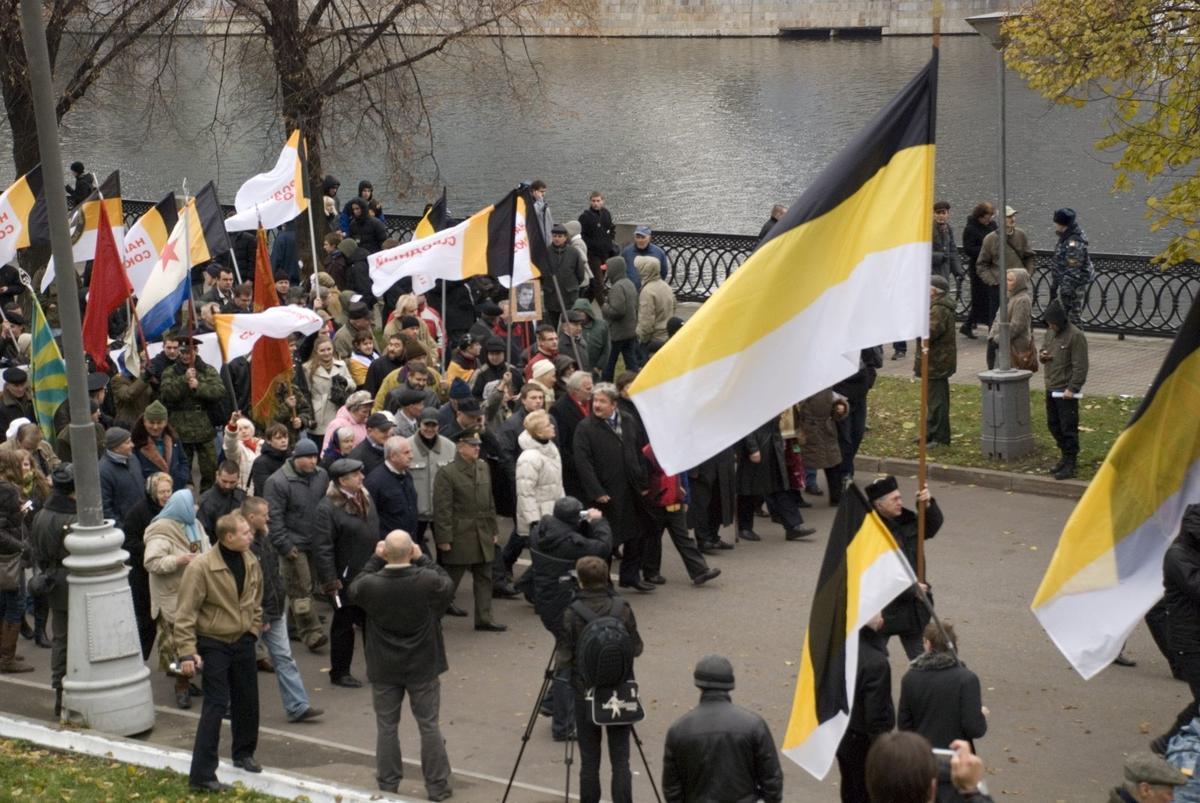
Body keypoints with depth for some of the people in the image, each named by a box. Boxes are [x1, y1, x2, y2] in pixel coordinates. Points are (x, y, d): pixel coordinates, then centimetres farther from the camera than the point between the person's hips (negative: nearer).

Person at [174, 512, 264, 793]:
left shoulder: (251, 562, -1)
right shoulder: (200, 567, -21)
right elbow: (186, 613, -18)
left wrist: (254, 630, 9)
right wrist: (187, 652, -20)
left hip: (243, 641, 6)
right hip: (213, 644, -6)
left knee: (247, 701, 15)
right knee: (216, 705, -9)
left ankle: (244, 754, 38)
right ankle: (202, 774, -5)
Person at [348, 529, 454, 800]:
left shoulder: (370, 584, -19)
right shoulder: (428, 581, -20)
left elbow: (354, 590, 4)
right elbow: (448, 584, 2)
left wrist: (374, 560, 4)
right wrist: (423, 559, 2)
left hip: (384, 670, 0)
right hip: (423, 667, 0)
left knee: (386, 728, 12)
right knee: (429, 726, 10)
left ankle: (387, 786, 18)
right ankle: (437, 786, 17)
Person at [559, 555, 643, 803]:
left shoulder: (571, 614, -12)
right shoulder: (621, 608, -6)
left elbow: (563, 657, -10)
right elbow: (636, 648, 2)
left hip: (585, 694, -1)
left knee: (589, 761, 6)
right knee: (620, 760, 5)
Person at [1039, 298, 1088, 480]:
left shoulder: (1075, 336, -15)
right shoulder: (1050, 332, 10)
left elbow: (1080, 366, -16)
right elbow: (1043, 350, 25)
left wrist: (1072, 388, -18)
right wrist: (1041, 356, 0)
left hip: (1066, 392, -8)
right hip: (1051, 388, 8)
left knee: (1068, 427, -4)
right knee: (1053, 424, 15)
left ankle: (1070, 463, 2)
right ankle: (1065, 456, 28)